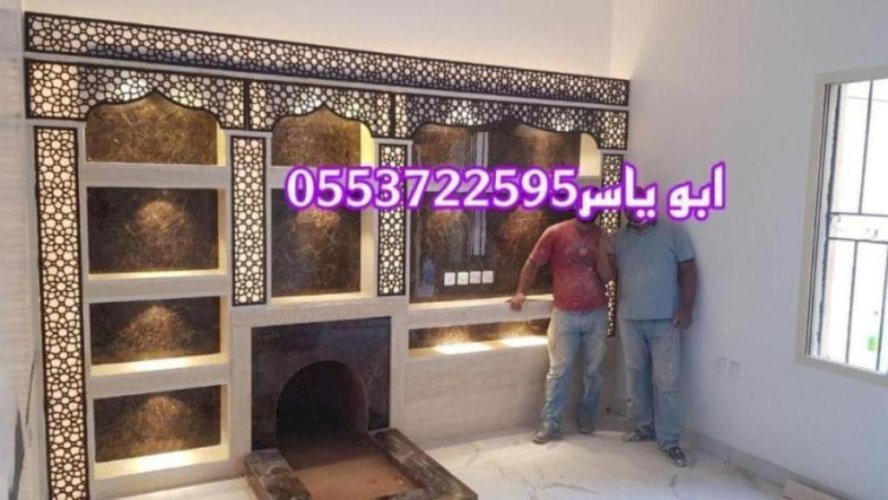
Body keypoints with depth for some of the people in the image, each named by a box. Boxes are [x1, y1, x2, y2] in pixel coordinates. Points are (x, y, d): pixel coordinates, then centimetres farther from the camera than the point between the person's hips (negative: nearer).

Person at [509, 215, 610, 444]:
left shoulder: (603, 236, 4)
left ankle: (587, 416, 29)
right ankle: (550, 423, 3)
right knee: (559, 370, -2)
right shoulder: (555, 233, -4)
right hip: (565, 315, -3)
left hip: (596, 314, 3)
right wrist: (521, 292, -8)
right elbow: (533, 264, -1)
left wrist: (603, 246, -14)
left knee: (593, 369, 12)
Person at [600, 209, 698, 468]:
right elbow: (608, 274, 0)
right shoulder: (617, 239, 8)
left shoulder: (673, 233, -1)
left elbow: (688, 272, -2)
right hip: (629, 319, 4)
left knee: (666, 381, -3)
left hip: (665, 320, -3)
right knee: (636, 376, 12)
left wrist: (686, 308, -9)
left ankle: (669, 440, 6)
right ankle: (643, 427, 27)